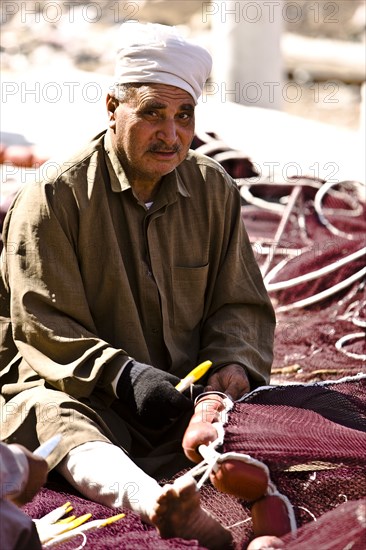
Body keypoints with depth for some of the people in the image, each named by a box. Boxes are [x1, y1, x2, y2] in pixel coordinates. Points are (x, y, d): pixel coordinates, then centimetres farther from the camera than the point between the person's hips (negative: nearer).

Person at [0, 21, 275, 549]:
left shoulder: (215, 190, 12)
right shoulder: (52, 198, -3)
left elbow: (240, 305, 14)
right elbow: (45, 330, -8)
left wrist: (234, 363, -9)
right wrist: (123, 375, -25)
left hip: (189, 396, 5)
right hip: (83, 392, -5)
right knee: (49, 415, -40)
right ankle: (152, 502, -69)